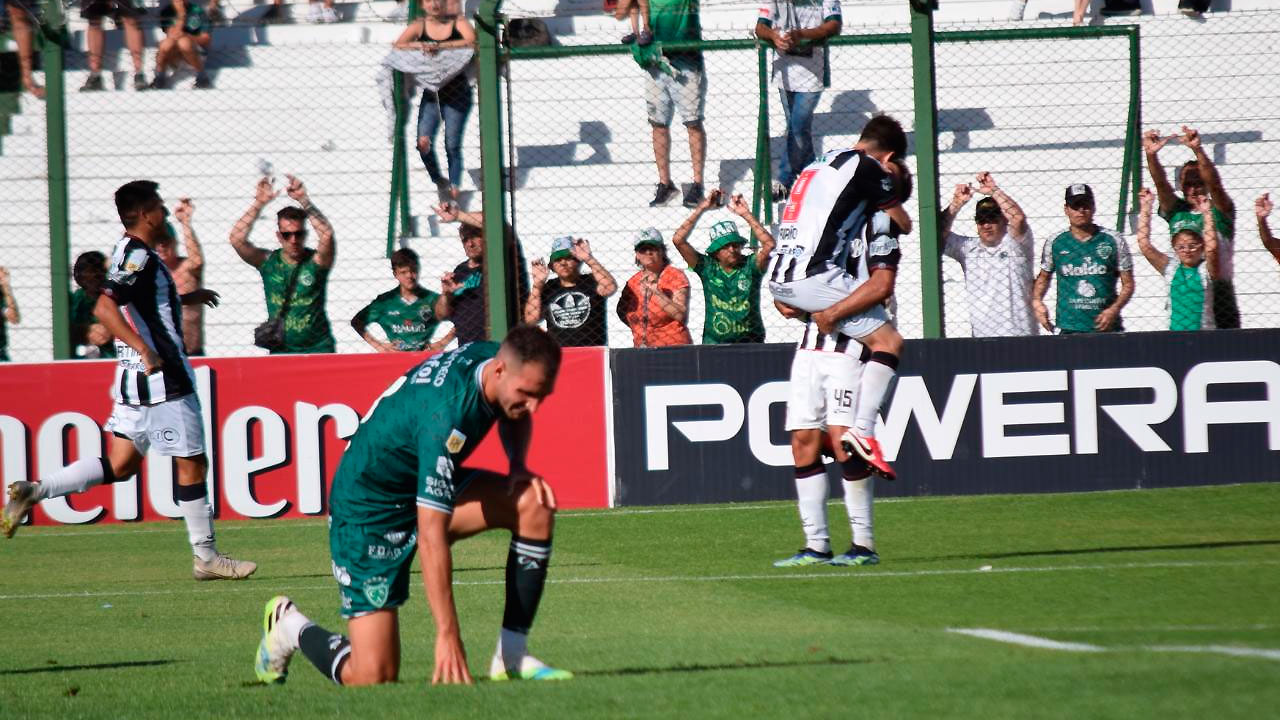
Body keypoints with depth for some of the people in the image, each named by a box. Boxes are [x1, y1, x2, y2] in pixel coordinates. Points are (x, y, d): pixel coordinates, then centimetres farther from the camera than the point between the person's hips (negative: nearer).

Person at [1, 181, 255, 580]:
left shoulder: (131, 253, 14)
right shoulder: (138, 255, -16)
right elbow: (104, 307, -28)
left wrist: (185, 298, 37)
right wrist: (144, 349, -34)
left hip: (136, 380, 10)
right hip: (161, 381, -10)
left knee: (120, 465, 11)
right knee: (192, 463, 0)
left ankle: (32, 491, 4)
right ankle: (206, 558, 7)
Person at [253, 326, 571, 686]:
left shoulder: (492, 357, -10)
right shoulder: (445, 414, -36)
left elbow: (514, 417, 19)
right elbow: (431, 535, -37)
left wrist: (518, 465, -3)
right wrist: (447, 635, -38)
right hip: (368, 509, -9)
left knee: (534, 505, -16)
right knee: (372, 677, -14)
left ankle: (511, 657, -8)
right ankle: (290, 624, 18)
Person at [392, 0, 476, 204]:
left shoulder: (457, 22, -2)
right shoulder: (420, 25, 3)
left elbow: (471, 41, -21)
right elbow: (397, 46, -7)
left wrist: (440, 46, -31)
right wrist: (418, 45, -26)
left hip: (457, 93, -2)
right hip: (431, 93, 2)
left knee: (452, 145, -5)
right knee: (423, 141, -12)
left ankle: (454, 189, 4)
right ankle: (439, 182, 9)